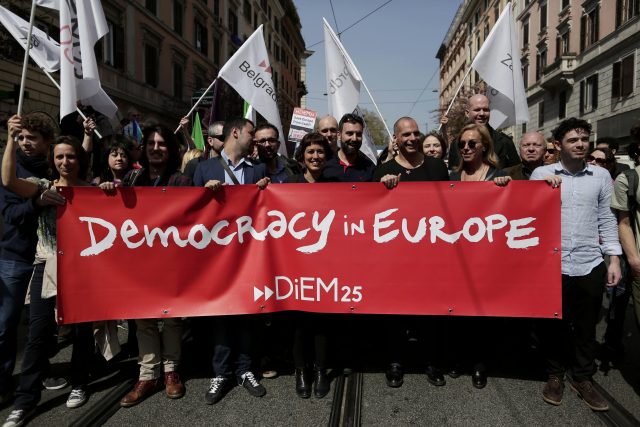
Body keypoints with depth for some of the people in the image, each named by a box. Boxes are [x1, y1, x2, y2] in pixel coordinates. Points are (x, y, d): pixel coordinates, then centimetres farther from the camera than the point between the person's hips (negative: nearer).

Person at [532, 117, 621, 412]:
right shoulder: (541, 174, 2)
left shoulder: (601, 176, 7)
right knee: (552, 324, 11)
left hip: (591, 265, 2)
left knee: (586, 325, 13)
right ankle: (555, 375, 29)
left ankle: (582, 377, 31)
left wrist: (614, 258, 3)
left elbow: (606, 219, 8)